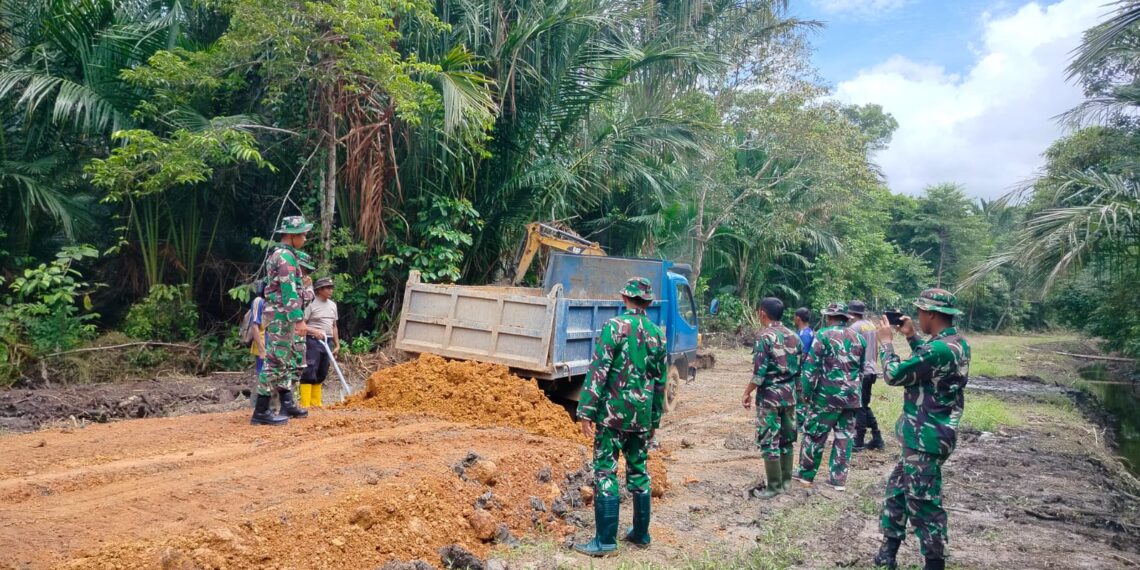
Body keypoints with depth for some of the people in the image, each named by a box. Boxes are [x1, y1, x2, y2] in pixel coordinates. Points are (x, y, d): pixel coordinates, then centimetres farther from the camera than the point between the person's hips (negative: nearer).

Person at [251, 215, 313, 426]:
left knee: (286, 361, 15)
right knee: (275, 361, -8)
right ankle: (261, 412, -6)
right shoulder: (286, 256, -15)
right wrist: (299, 319, -24)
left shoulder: (278, 254, 17)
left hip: (280, 316, 10)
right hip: (282, 316, -10)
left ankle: (287, 404, 23)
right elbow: (289, 290, -22)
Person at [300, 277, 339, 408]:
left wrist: (337, 344, 17)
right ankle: (305, 404, -12)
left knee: (321, 374, 10)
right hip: (313, 341, -7)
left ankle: (316, 403, 16)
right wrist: (314, 331, -25)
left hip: (327, 342, 7)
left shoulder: (332, 305, 15)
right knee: (309, 372, -12)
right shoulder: (311, 304, -7)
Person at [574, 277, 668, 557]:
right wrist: (655, 418, 20)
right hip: (643, 414, 6)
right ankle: (641, 533, 25)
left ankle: (605, 541, 1)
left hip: (614, 412, -5)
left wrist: (586, 411, -13)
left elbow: (598, 371, -15)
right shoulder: (657, 333, 8)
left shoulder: (614, 326, -10)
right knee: (639, 471, 16)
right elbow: (660, 381, 12)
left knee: (605, 472, 0)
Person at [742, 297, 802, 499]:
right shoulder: (794, 336, 7)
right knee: (786, 438, 16)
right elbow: (800, 367, 11)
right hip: (789, 394, 7)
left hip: (769, 395, -7)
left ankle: (774, 486, 3)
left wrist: (747, 392, -7)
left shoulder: (766, 337, -15)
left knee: (769, 441, 0)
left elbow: (759, 372, -18)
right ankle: (786, 480, 24)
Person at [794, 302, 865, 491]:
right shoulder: (858, 338, 8)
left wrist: (807, 391, -4)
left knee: (814, 434, 7)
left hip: (828, 395, -4)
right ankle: (838, 478, 13)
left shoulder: (823, 335, -7)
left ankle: (806, 474, 15)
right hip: (852, 396, 5)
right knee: (844, 436, 11)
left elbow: (811, 366, -11)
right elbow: (862, 367, 16)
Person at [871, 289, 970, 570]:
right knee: (897, 488, 21)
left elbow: (894, 375, -19)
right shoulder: (957, 343, 5)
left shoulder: (940, 348, -26)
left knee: (923, 503, 1)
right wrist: (911, 337, 16)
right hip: (925, 435, 11)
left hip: (925, 438, -11)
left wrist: (886, 341, -6)